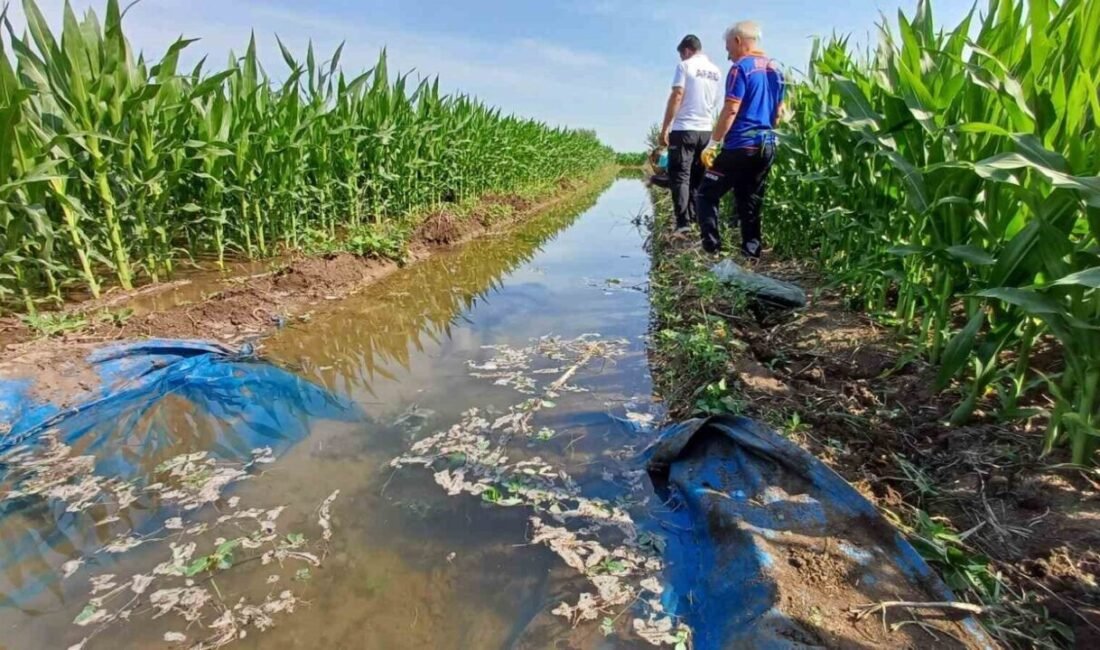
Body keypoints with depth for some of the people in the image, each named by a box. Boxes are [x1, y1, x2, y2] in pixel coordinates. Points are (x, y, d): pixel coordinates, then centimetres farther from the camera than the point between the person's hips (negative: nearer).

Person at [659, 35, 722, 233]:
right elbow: (715, 103, 19)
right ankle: (696, 219, 9)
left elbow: (677, 96, -9)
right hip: (706, 130, 6)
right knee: (698, 178, 10)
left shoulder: (685, 66, -2)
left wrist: (665, 128, -8)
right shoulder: (716, 71, 16)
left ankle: (683, 223, -13)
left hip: (684, 129, -6)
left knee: (680, 177, -6)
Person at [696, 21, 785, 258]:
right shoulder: (776, 69, 17)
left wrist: (712, 144, -14)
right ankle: (752, 250, 8)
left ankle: (713, 248, -9)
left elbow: (730, 110, -16)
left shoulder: (741, 68, -8)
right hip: (767, 146, 8)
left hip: (740, 146, -8)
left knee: (707, 194, -1)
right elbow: (779, 111, 21)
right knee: (751, 201, 11)